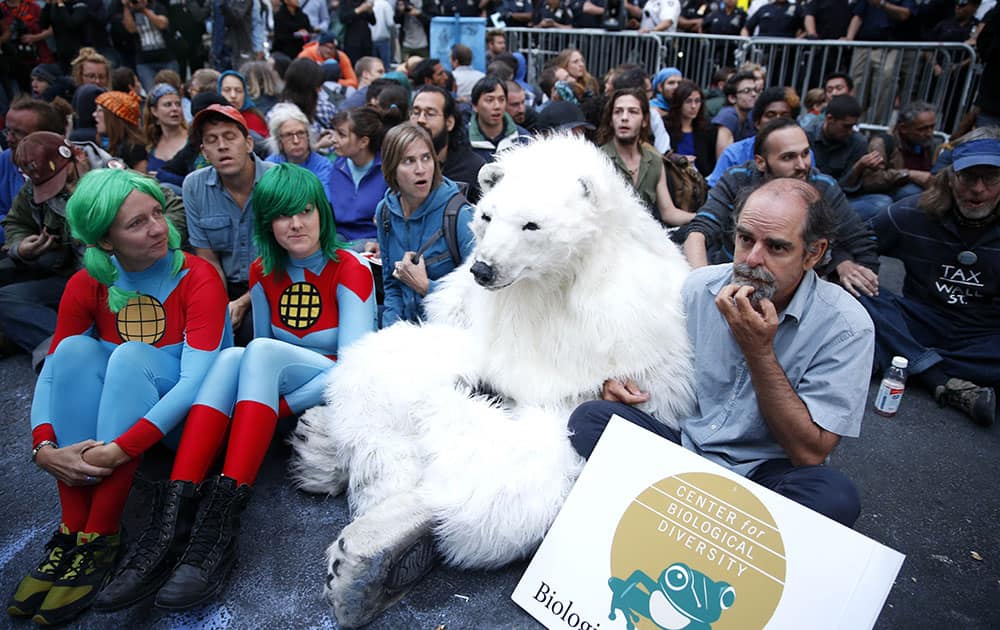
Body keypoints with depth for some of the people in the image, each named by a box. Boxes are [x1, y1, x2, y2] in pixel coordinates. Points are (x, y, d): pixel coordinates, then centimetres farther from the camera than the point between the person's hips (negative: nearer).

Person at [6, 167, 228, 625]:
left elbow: (196, 378, -26)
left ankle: (102, 537, -27)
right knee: (75, 348, -23)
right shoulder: (87, 285, -2)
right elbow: (53, 369, -7)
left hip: (179, 414, -4)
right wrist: (44, 446, -25)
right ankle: (73, 529, -23)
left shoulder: (198, 278, -16)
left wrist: (121, 449, -33)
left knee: (130, 354, -30)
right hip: (104, 414, 4)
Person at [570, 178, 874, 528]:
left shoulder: (845, 325, -13)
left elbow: (809, 453, -16)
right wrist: (621, 378, -7)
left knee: (835, 496, -34)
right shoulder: (698, 286, -2)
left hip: (764, 472, -2)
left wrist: (759, 351, -23)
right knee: (589, 418, -20)